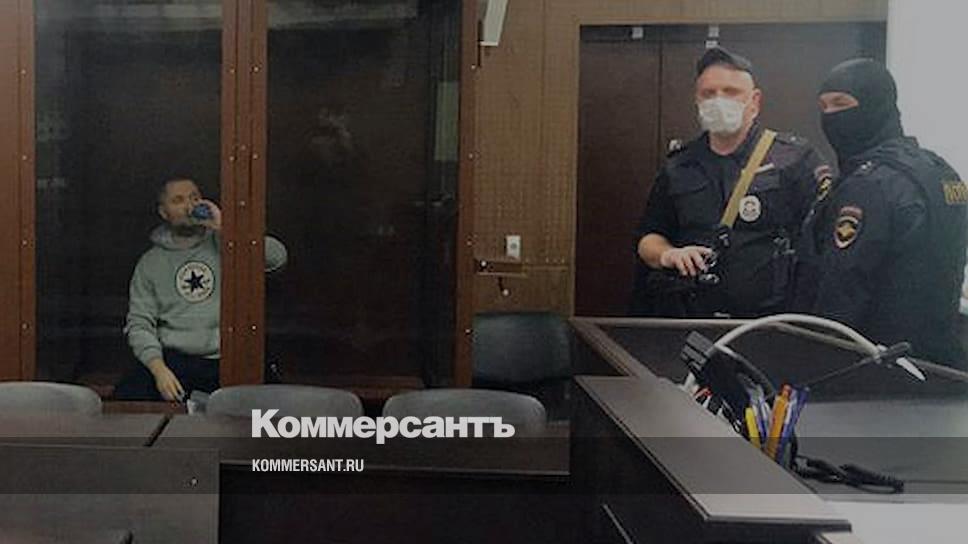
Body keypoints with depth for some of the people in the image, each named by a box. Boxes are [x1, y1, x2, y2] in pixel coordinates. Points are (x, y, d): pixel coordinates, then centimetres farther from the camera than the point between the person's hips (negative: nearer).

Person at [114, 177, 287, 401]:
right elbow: (139, 323, 7)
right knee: (125, 396, -26)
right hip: (175, 359, 1)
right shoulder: (150, 262, 14)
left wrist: (225, 227, -11)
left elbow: (277, 257, -8)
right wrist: (158, 368, -10)